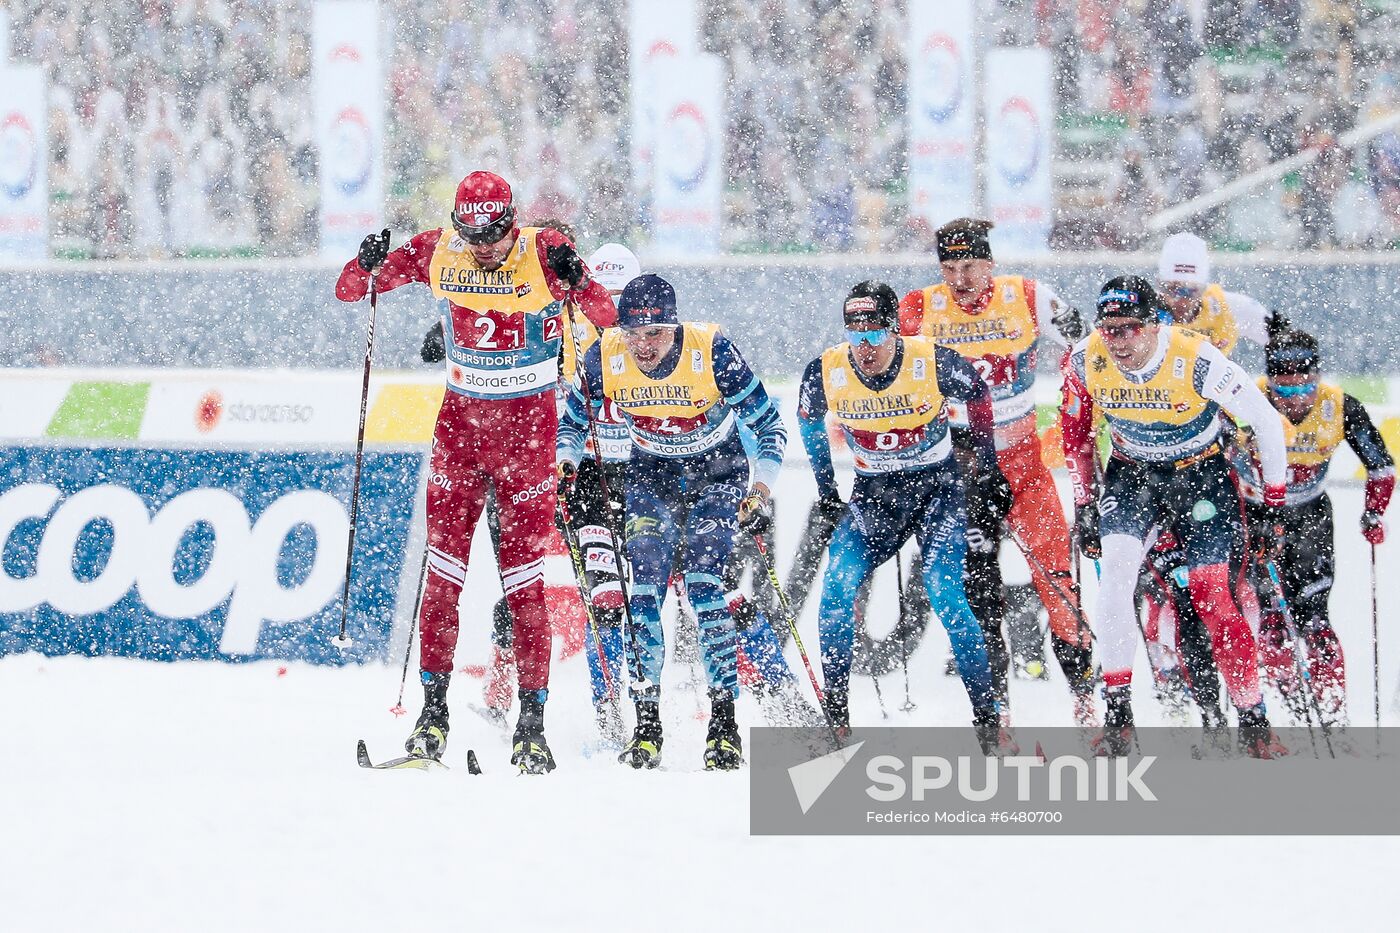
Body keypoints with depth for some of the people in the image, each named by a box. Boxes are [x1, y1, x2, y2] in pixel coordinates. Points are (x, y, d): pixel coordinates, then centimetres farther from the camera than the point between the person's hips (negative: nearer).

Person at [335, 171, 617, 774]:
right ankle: (433, 711, 5)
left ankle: (531, 723, 2)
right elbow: (347, 292, 2)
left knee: (524, 578, -3)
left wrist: (576, 280, -39)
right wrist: (368, 268, -20)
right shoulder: (437, 252, -5)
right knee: (444, 570, -1)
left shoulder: (543, 253, -12)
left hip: (527, 426, -3)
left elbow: (605, 316, -19)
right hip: (461, 419, 3)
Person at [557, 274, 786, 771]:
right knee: (644, 590, -12)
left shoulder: (712, 351, -25)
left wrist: (761, 487, -25)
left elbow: (769, 425, -14)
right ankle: (646, 721, -6)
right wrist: (564, 462, -19)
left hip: (716, 475, -3)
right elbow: (572, 421, 1)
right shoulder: (605, 357, -17)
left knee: (704, 587, -18)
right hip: (650, 478, 3)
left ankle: (724, 722, -12)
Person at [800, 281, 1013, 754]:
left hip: (937, 489, -3)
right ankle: (835, 718, -3)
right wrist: (824, 484, 14)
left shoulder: (934, 363, -21)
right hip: (873, 497, 3)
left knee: (946, 596, -19)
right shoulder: (826, 373, -15)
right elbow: (808, 420, 9)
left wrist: (988, 468, 6)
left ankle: (987, 719, -9)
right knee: (835, 593, -15)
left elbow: (977, 393, 1)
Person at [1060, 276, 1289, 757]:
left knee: (1211, 594, -11)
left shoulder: (1197, 360, -29)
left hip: (1201, 474, -3)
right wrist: (1084, 504, 3)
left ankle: (1253, 720, 3)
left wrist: (1273, 501, -10)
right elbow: (1074, 432, 3)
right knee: (1115, 568, -20)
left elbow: (1267, 420, -16)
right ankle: (1117, 713, -16)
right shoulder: (1086, 361, -17)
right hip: (1131, 474, 3)